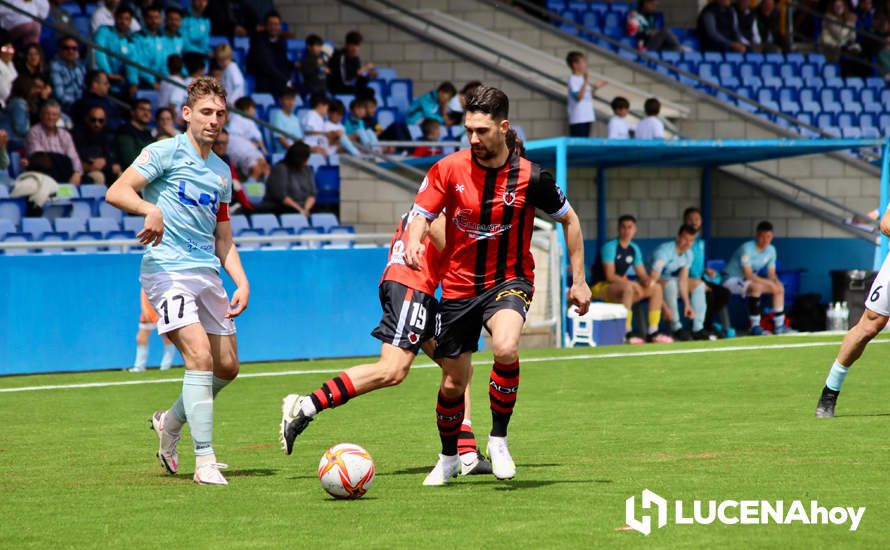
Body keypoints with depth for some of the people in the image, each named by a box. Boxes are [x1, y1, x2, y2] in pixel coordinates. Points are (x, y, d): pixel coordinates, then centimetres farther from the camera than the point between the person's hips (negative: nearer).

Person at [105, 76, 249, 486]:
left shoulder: (222, 172, 19)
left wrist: (241, 281, 9)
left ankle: (170, 422, 34)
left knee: (227, 367, 9)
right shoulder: (167, 152, -2)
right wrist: (150, 208, -31)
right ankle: (204, 461, -18)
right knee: (200, 356, -20)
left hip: (207, 273, 8)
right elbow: (116, 192, -12)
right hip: (167, 269, -8)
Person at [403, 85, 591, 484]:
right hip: (458, 285, 2)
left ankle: (498, 439, -12)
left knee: (506, 349, -33)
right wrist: (413, 242, -27)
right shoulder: (449, 169, -8)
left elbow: (569, 220, 3)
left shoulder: (529, 177, -11)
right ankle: (448, 458, 37)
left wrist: (578, 281, 4)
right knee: (453, 383, 9)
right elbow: (422, 215, -2)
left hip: (509, 281, -2)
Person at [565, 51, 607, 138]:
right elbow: (578, 97, -22)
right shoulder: (573, 79, -12)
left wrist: (595, 88, 10)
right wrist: (586, 82, -23)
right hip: (578, 120, -9)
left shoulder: (582, 78, 14)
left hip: (587, 117, 9)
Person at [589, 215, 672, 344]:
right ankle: (626, 333, -37)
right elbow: (610, 276, -22)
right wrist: (632, 283, -29)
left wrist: (648, 280, -15)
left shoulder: (634, 249, 9)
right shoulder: (610, 247, -14)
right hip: (600, 286, -8)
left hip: (620, 285, 8)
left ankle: (652, 332, -5)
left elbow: (642, 274, 9)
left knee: (656, 288, -1)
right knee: (628, 288, -38)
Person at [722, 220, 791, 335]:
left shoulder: (771, 250, 1)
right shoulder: (747, 249, -25)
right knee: (756, 287, -37)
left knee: (779, 288, 2)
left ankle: (779, 326, 5)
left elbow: (771, 273, 6)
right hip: (732, 280, -9)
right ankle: (755, 327, -34)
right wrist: (769, 283, -29)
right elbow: (748, 275, -29)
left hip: (748, 282, 9)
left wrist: (776, 282, -18)